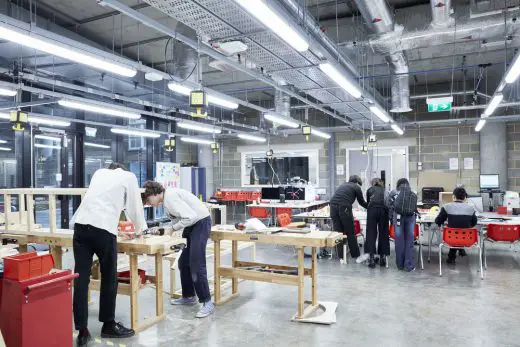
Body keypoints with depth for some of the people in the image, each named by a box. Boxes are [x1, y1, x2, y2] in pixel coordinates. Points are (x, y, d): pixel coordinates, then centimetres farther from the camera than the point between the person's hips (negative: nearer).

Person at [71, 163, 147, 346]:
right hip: (103, 228, -4)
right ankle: (108, 325, 21)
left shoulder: (99, 172, 27)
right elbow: (134, 206, 18)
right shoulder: (129, 176, 14)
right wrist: (141, 228, 37)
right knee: (109, 278, 9)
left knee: (81, 278, 5)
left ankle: (82, 331, 9)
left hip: (81, 224, 5)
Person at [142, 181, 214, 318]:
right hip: (192, 224, 10)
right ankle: (188, 296, 28)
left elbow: (190, 217, -25)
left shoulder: (170, 196, -20)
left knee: (196, 265, -11)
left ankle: (207, 303, -4)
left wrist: (174, 228, -12)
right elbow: (177, 217, 12)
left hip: (200, 222, -10)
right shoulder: (166, 198, 9)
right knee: (184, 262, 14)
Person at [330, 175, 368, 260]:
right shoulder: (356, 187, 14)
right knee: (350, 233, 6)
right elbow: (362, 202, 22)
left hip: (333, 206, 5)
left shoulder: (343, 185, 30)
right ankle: (355, 255, 17)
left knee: (338, 232, 11)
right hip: (344, 208, -5)